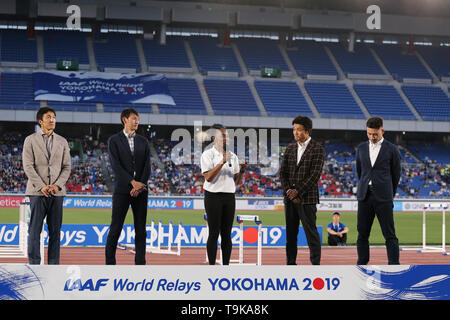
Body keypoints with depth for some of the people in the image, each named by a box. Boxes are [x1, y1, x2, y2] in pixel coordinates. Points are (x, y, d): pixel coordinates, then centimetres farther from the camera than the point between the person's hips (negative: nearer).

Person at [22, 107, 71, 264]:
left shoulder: (62, 142, 13)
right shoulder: (30, 140, 4)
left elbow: (67, 167, 9)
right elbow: (28, 166, -3)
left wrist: (57, 185, -7)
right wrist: (41, 186, -12)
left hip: (57, 192, 3)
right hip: (37, 192, -3)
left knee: (55, 230, 3)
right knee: (35, 229, -4)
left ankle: (53, 264, 6)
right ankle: (34, 264, -2)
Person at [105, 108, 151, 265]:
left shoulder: (143, 141, 13)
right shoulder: (114, 140, 1)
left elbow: (147, 166, 5)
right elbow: (116, 165, -9)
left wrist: (140, 185, -9)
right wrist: (132, 182, -17)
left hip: (140, 191, 4)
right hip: (122, 189, -4)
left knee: (141, 229, 3)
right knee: (116, 228, -3)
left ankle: (140, 263, 7)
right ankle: (110, 262, 2)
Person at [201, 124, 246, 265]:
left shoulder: (233, 156, 13)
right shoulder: (208, 155, -3)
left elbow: (237, 181, 13)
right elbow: (208, 177, -15)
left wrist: (242, 170, -6)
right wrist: (222, 162, -21)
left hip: (229, 197, 5)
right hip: (213, 196, -5)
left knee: (227, 234, 6)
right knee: (214, 233, -4)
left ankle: (226, 266, 9)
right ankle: (212, 266, 0)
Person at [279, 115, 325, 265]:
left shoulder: (317, 149, -5)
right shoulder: (290, 148, 13)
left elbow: (315, 175, -12)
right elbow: (283, 172, 12)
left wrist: (298, 191, -13)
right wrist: (288, 191, -4)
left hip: (307, 198, -6)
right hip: (290, 198, 6)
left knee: (311, 233, -6)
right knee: (290, 233, 8)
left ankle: (315, 263, -4)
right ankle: (291, 263, 13)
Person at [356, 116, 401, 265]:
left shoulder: (391, 150, 0)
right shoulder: (361, 148, 11)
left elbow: (396, 174, 8)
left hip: (383, 198, -4)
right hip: (364, 197, 4)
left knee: (389, 234, -5)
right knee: (362, 233, 5)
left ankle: (394, 266, -3)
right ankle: (362, 265, 13)